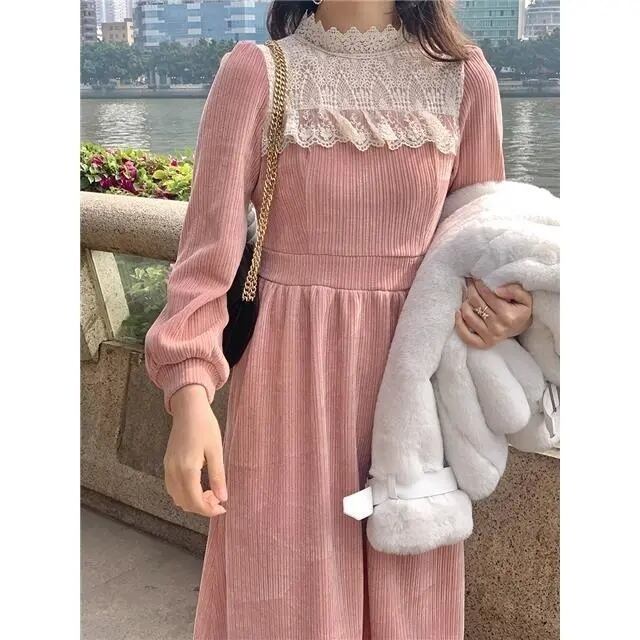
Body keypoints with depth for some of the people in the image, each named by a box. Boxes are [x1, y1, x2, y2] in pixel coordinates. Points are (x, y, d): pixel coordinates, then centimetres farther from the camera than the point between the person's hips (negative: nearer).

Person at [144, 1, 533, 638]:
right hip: (293, 376, -2)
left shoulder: (464, 78, 2)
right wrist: (190, 394, -21)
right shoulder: (255, 72, -5)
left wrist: (511, 312, -10)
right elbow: (208, 245, -9)